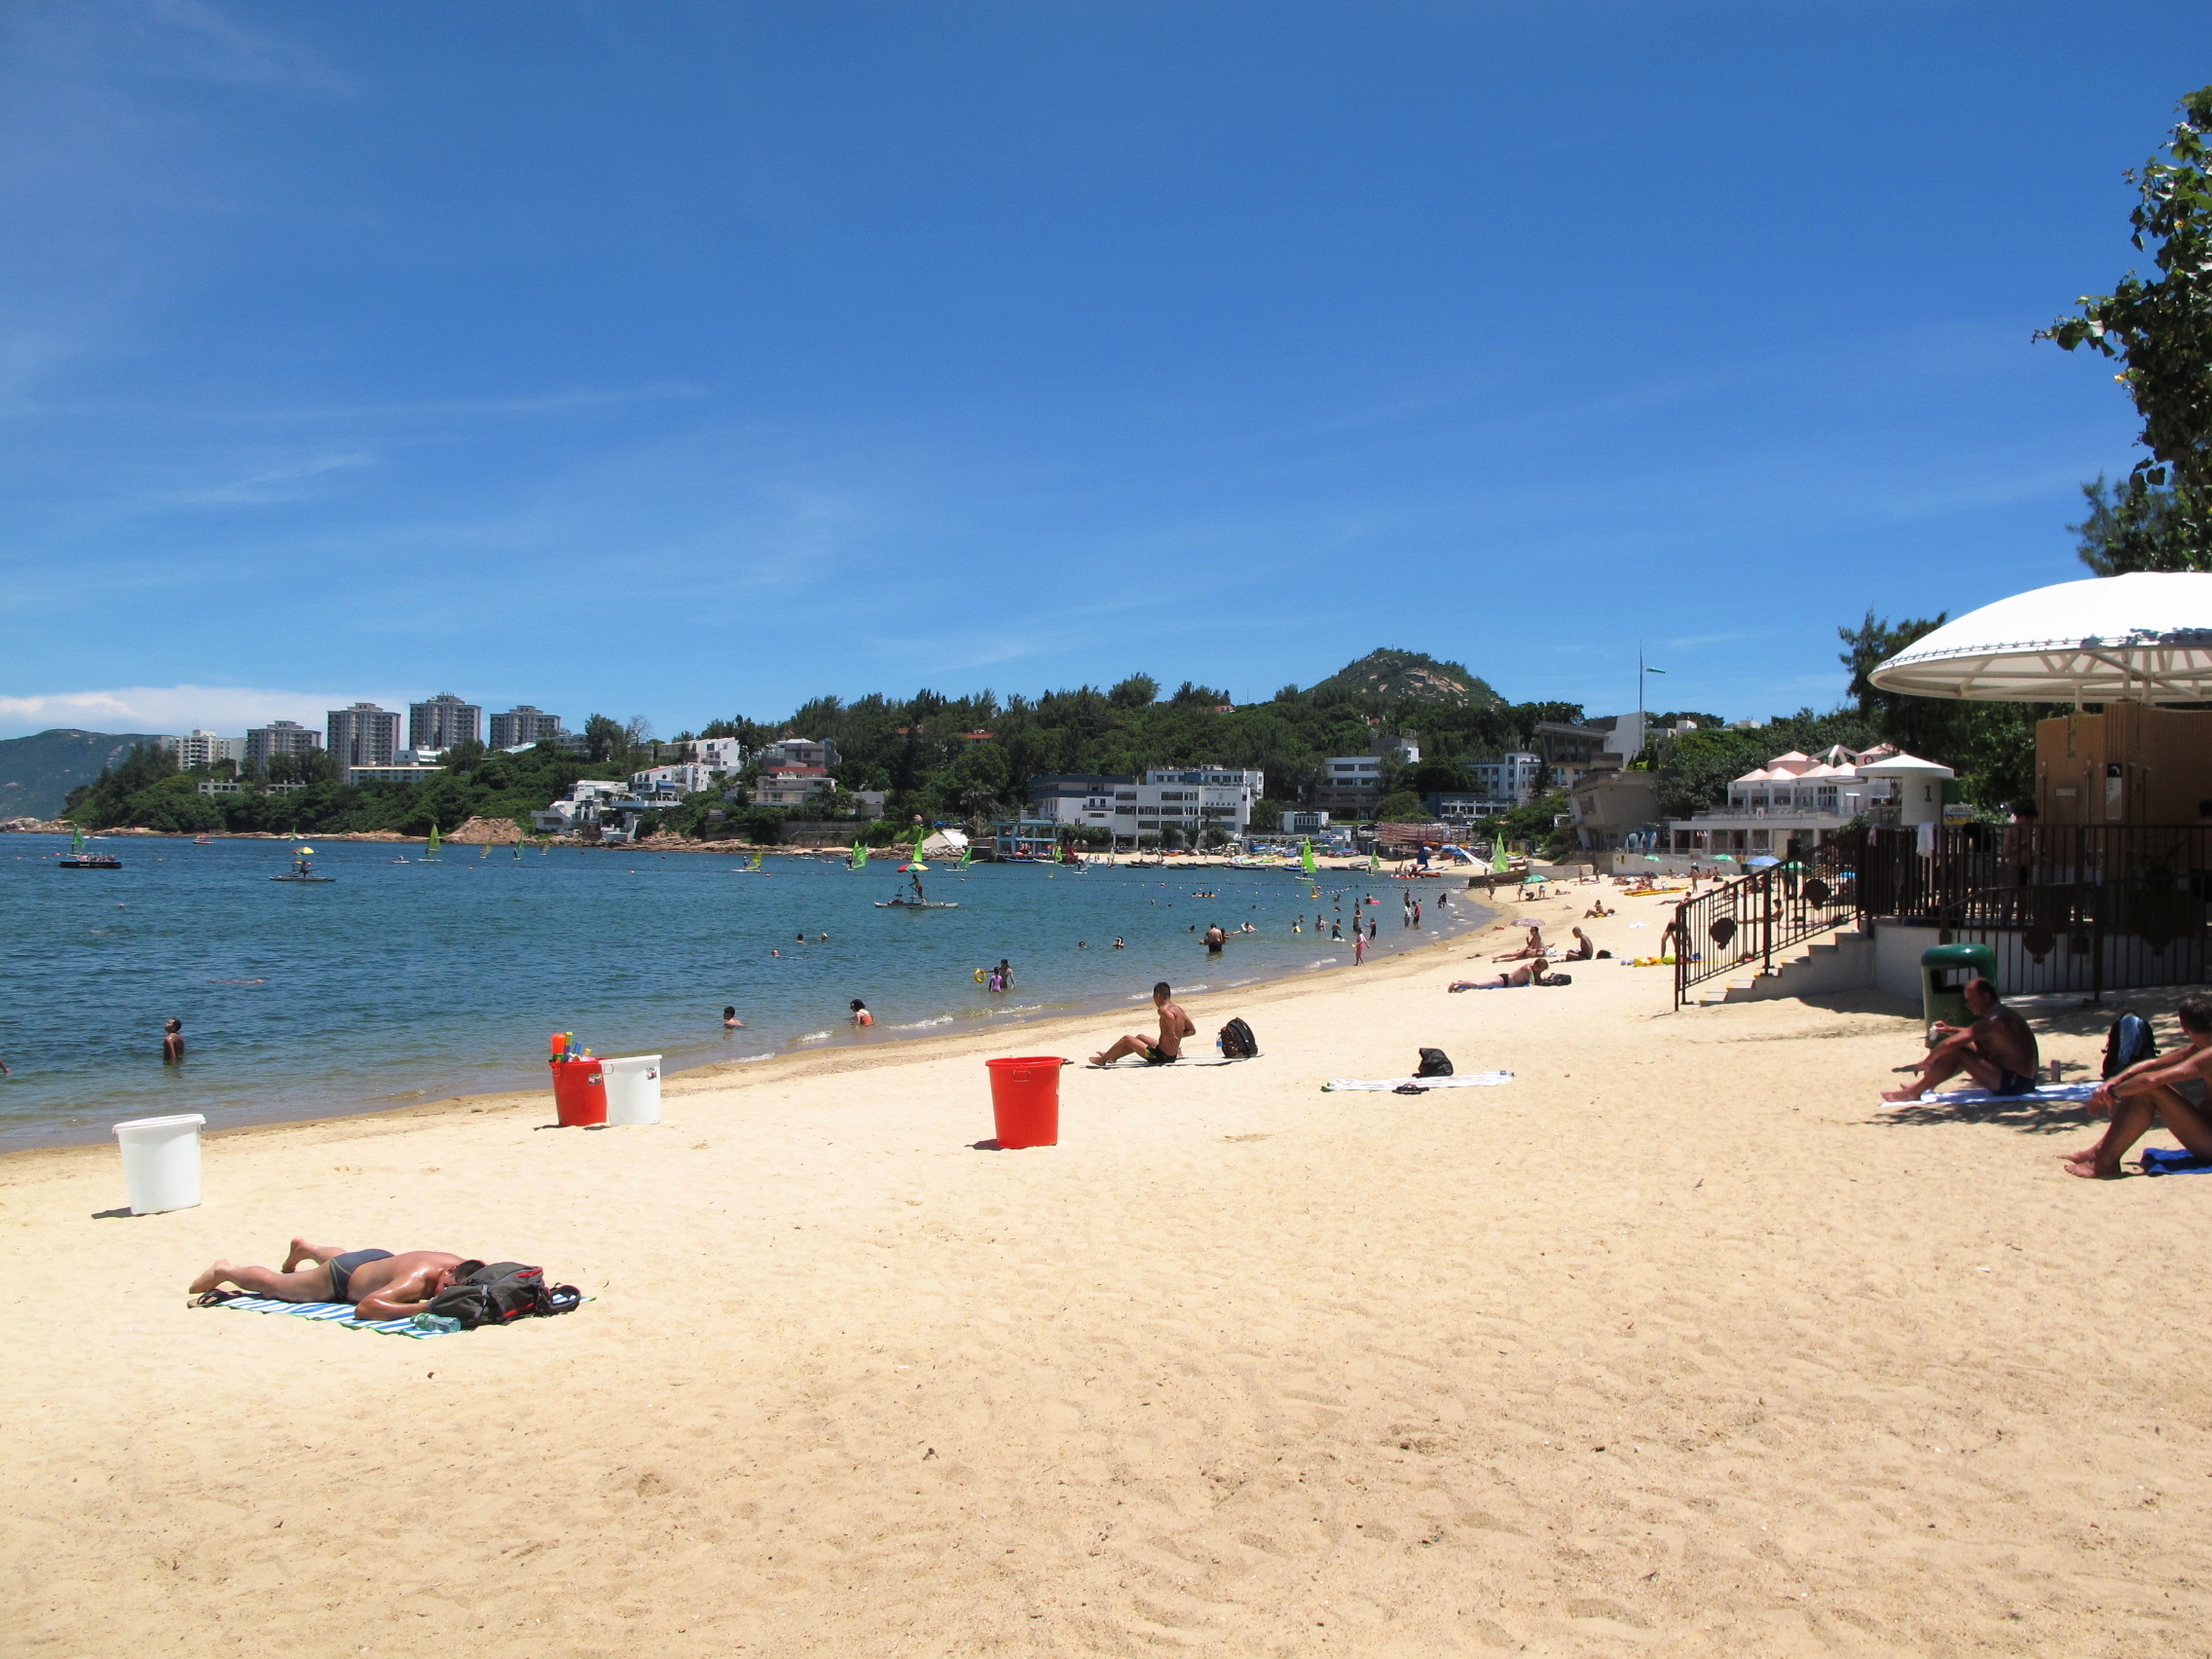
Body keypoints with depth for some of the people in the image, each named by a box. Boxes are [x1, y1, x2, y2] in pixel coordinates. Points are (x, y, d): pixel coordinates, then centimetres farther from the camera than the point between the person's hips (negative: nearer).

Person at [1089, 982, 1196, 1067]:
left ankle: (1103, 1059, 27)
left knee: (1127, 1039, 9)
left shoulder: (1163, 1009, -20)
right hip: (1172, 1056, 9)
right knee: (1139, 1038, 31)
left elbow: (1171, 1018, -45)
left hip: (1160, 1056, -9)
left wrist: (1171, 1034, -30)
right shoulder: (1178, 1009, 6)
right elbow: (1192, 1031, 12)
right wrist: (1178, 1035, 10)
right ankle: (1113, 1056, 45)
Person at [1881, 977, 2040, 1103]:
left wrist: (1927, 1061, -11)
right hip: (2022, 1081, 11)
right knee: (1968, 1047, 18)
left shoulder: (1994, 1020, -20)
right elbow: (1973, 1034, 30)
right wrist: (1950, 1029, 12)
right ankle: (1925, 1084, 18)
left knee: (1957, 1051, -16)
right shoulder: (2000, 1014, 11)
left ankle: (1914, 1091, -7)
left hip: (2013, 1084, -11)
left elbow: (1951, 1043, -25)